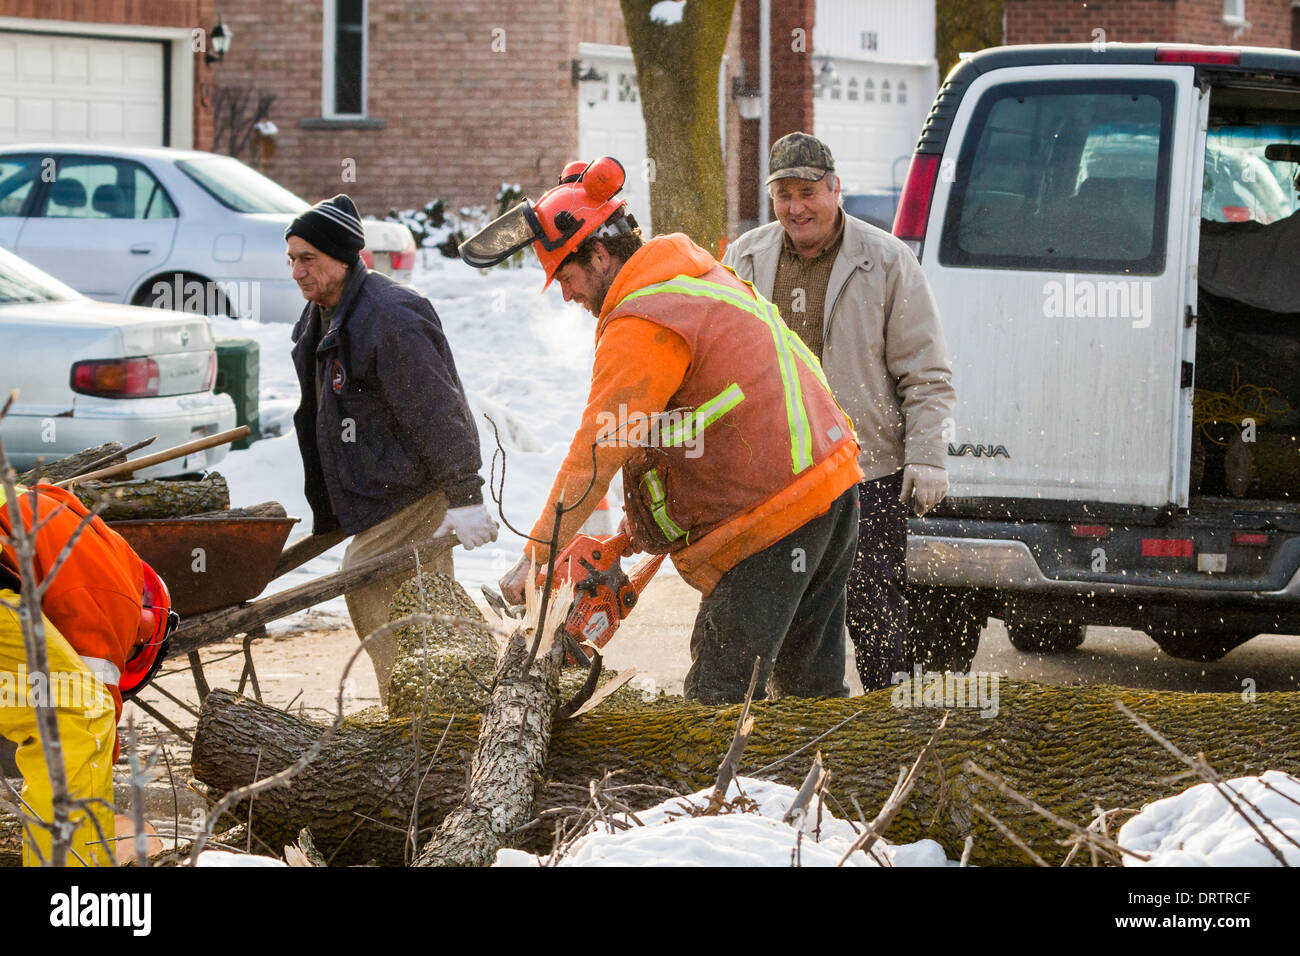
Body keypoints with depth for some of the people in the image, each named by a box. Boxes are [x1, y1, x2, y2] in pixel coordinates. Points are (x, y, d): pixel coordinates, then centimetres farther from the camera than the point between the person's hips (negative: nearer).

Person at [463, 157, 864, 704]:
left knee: (719, 697, -8)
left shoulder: (641, 326, -15)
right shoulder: (700, 276, 16)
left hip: (771, 510, -10)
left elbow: (597, 453, -17)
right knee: (809, 687, 16)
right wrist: (639, 517, 16)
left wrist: (536, 559, -12)